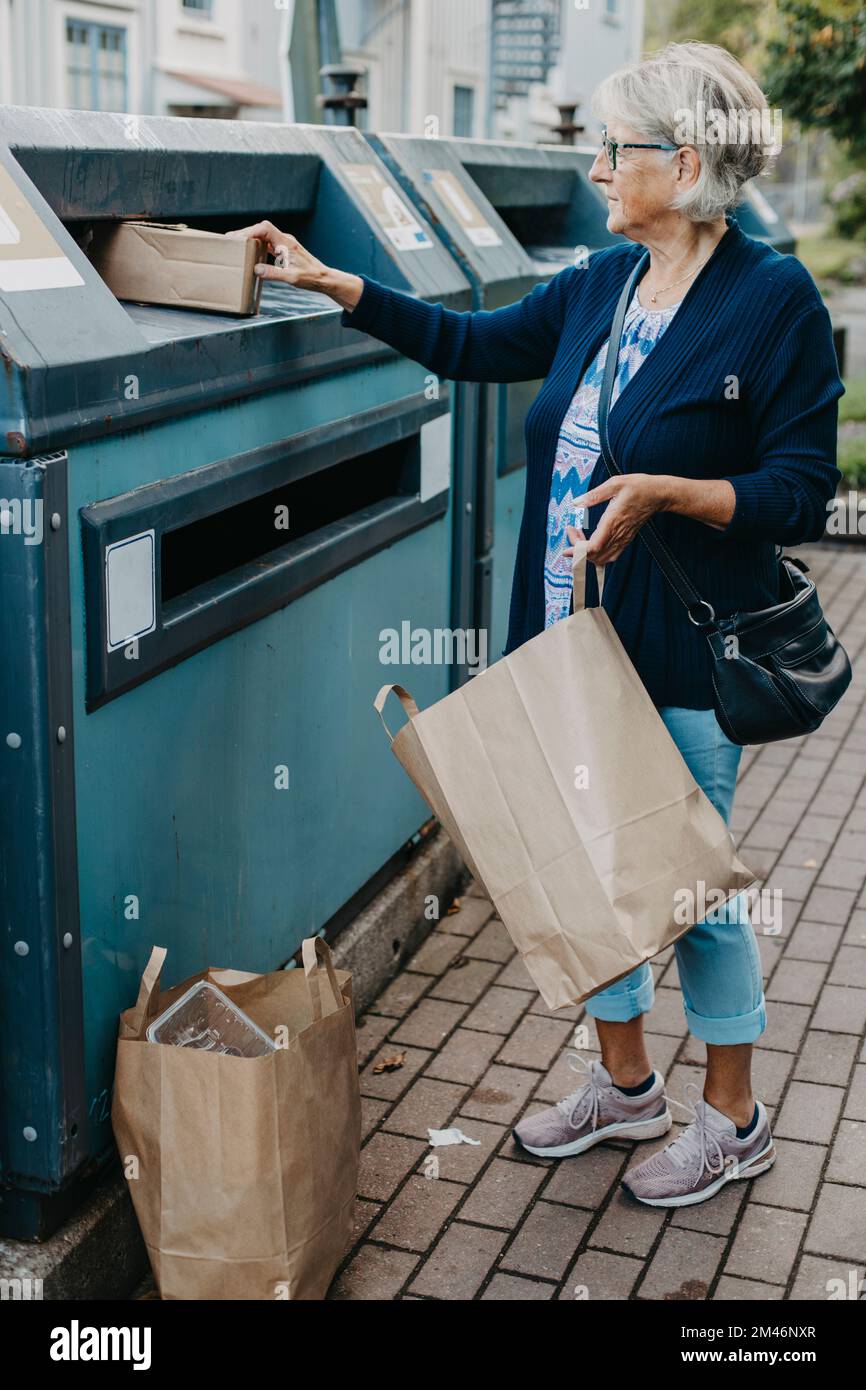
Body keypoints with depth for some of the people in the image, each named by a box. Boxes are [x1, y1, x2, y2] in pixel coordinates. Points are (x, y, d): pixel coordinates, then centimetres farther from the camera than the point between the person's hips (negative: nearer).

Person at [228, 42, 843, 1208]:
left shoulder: (774, 300, -13)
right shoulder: (600, 286, 7)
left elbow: (803, 495, -14)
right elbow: (475, 343, 18)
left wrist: (666, 492, -27)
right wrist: (331, 283, 15)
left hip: (685, 653, -7)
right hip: (574, 637, 7)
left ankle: (733, 1118, 28)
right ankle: (624, 1082, 37)